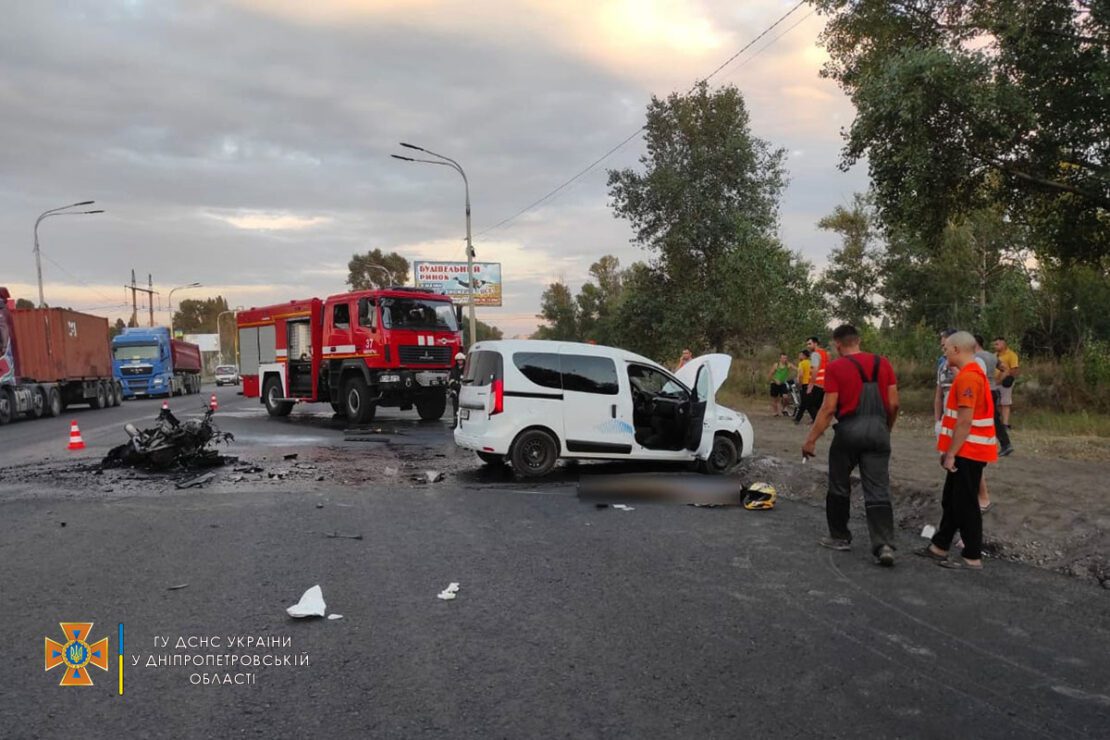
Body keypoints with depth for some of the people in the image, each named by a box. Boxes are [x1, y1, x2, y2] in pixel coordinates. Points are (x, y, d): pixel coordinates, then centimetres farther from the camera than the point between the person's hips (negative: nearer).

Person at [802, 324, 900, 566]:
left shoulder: (835, 368, -6)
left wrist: (811, 440, -5)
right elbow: (893, 404, 7)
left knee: (839, 487, 14)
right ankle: (884, 545, -8)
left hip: (849, 429, -3)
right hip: (878, 430, 4)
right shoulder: (883, 364, 7)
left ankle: (840, 537, 23)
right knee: (878, 491, 2)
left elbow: (828, 409, -10)